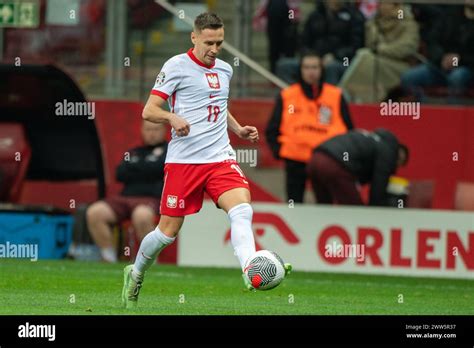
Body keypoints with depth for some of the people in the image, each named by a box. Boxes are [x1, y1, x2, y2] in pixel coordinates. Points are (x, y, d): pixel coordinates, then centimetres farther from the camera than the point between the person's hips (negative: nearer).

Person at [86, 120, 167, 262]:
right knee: (94, 212, -22)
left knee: (141, 215, -42)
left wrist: (133, 167, 8)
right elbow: (120, 174, 10)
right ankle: (109, 259, -16)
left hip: (152, 199, -5)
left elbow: (156, 168, -5)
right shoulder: (133, 152, 27)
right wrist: (145, 171, 1)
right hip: (125, 197, 5)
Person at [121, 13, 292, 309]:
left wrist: (238, 129, 15)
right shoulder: (177, 66, -4)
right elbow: (149, 111, -5)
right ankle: (135, 275, 29)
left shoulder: (225, 70, 15)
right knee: (168, 231, 2)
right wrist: (173, 117, -25)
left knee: (242, 210, -22)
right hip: (183, 160, -4)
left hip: (220, 158, 4)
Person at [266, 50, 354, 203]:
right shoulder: (286, 96, 3)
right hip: (295, 161, 1)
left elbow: (348, 129, 7)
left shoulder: (336, 96, 2)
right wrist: (278, 149, -6)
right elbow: (272, 129, 8)